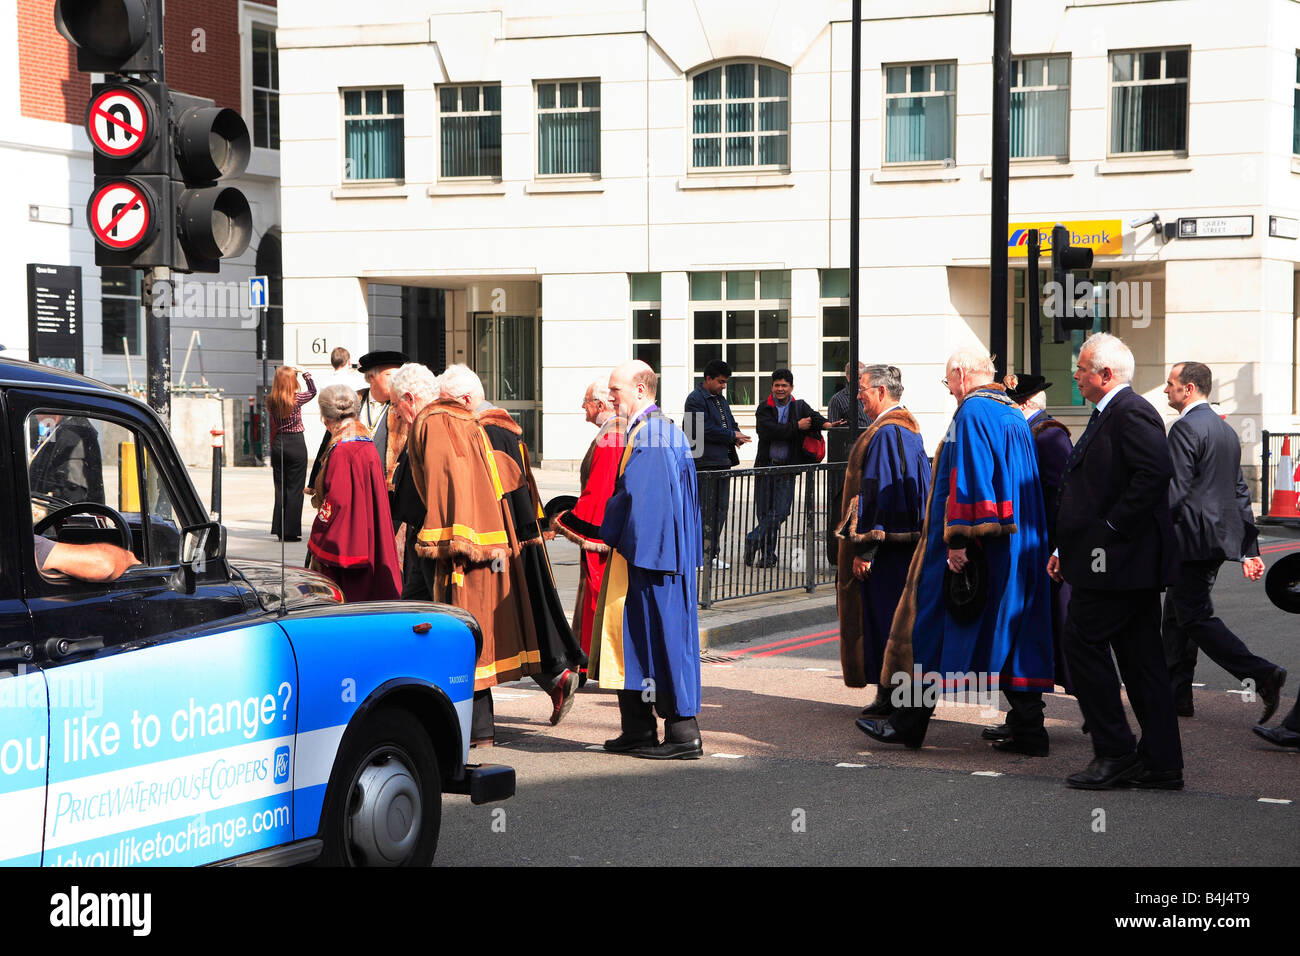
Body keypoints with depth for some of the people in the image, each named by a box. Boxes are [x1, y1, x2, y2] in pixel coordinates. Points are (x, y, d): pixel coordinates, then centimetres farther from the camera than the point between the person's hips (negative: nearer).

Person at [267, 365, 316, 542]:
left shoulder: (271, 401, 0)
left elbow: (272, 428, 7)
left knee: (280, 489, 10)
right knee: (294, 489, 1)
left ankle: (279, 530, 12)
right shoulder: (296, 399, -9)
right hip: (296, 444, -4)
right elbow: (313, 391, 10)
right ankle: (291, 531, 0)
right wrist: (304, 372, 16)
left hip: (278, 444, 4)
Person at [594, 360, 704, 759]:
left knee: (663, 641, -6)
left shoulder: (648, 435, -16)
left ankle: (683, 735, -3)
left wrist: (604, 531, -5)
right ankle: (637, 731, 18)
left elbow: (633, 496, -20)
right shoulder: (667, 430, 16)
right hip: (664, 551, 10)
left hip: (648, 553, -10)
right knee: (636, 642, 13)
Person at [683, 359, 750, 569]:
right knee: (705, 510, -7)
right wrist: (732, 435, -12)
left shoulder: (720, 398, 19)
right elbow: (706, 429, -18)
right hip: (704, 464, -9)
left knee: (720, 510, 10)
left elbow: (730, 423, 26)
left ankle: (712, 553, 16)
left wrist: (737, 435, 3)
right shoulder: (695, 399, -10)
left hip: (723, 462, 9)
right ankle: (703, 556, -3)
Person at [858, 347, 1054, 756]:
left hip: (978, 548, -8)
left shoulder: (973, 412, -12)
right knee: (1013, 631, 7)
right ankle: (1028, 728, 4)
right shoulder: (1015, 416, 15)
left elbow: (966, 481, -20)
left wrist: (957, 541, -20)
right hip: (1019, 549, 8)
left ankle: (909, 722, 8)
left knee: (933, 628, 1)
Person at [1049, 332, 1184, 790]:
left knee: (1084, 642, -6)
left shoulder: (1131, 412, -13)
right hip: (1127, 562, 10)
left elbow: (1157, 472, -26)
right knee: (1141, 656, 9)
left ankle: (1114, 751, -2)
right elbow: (1096, 490, 23)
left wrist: (1114, 528, -21)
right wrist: (1066, 548, 17)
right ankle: (1161, 763, 12)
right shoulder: (1107, 415, 19)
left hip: (1118, 559, -10)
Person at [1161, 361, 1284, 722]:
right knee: (1176, 618, 14)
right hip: (1220, 539, 9)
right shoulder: (1226, 430, 16)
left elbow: (1175, 490, -19)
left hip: (1193, 539, -9)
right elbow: (1240, 493, 17)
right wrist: (1249, 550, 19)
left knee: (1196, 618, -7)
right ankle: (1176, 696, 17)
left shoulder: (1186, 428, -13)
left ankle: (1262, 675, -16)